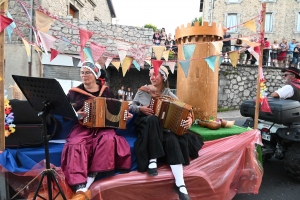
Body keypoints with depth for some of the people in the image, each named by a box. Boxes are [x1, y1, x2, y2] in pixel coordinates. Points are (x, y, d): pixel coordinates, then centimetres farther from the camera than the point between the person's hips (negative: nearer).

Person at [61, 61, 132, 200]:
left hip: (103, 127, 0)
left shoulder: (106, 92, 10)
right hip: (83, 128, 0)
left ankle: (90, 178, -24)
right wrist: (75, 115, -11)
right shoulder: (74, 92, 8)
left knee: (108, 140, -34)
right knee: (76, 145, -32)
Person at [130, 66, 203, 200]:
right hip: (145, 125, 0)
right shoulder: (143, 90, 4)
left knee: (172, 140, -32)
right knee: (153, 119, -37)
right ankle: (152, 160, -30)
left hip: (163, 128, 1)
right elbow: (131, 106, 6)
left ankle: (180, 184, -31)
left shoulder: (169, 94, 4)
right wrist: (140, 108, -16)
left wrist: (189, 119, -24)